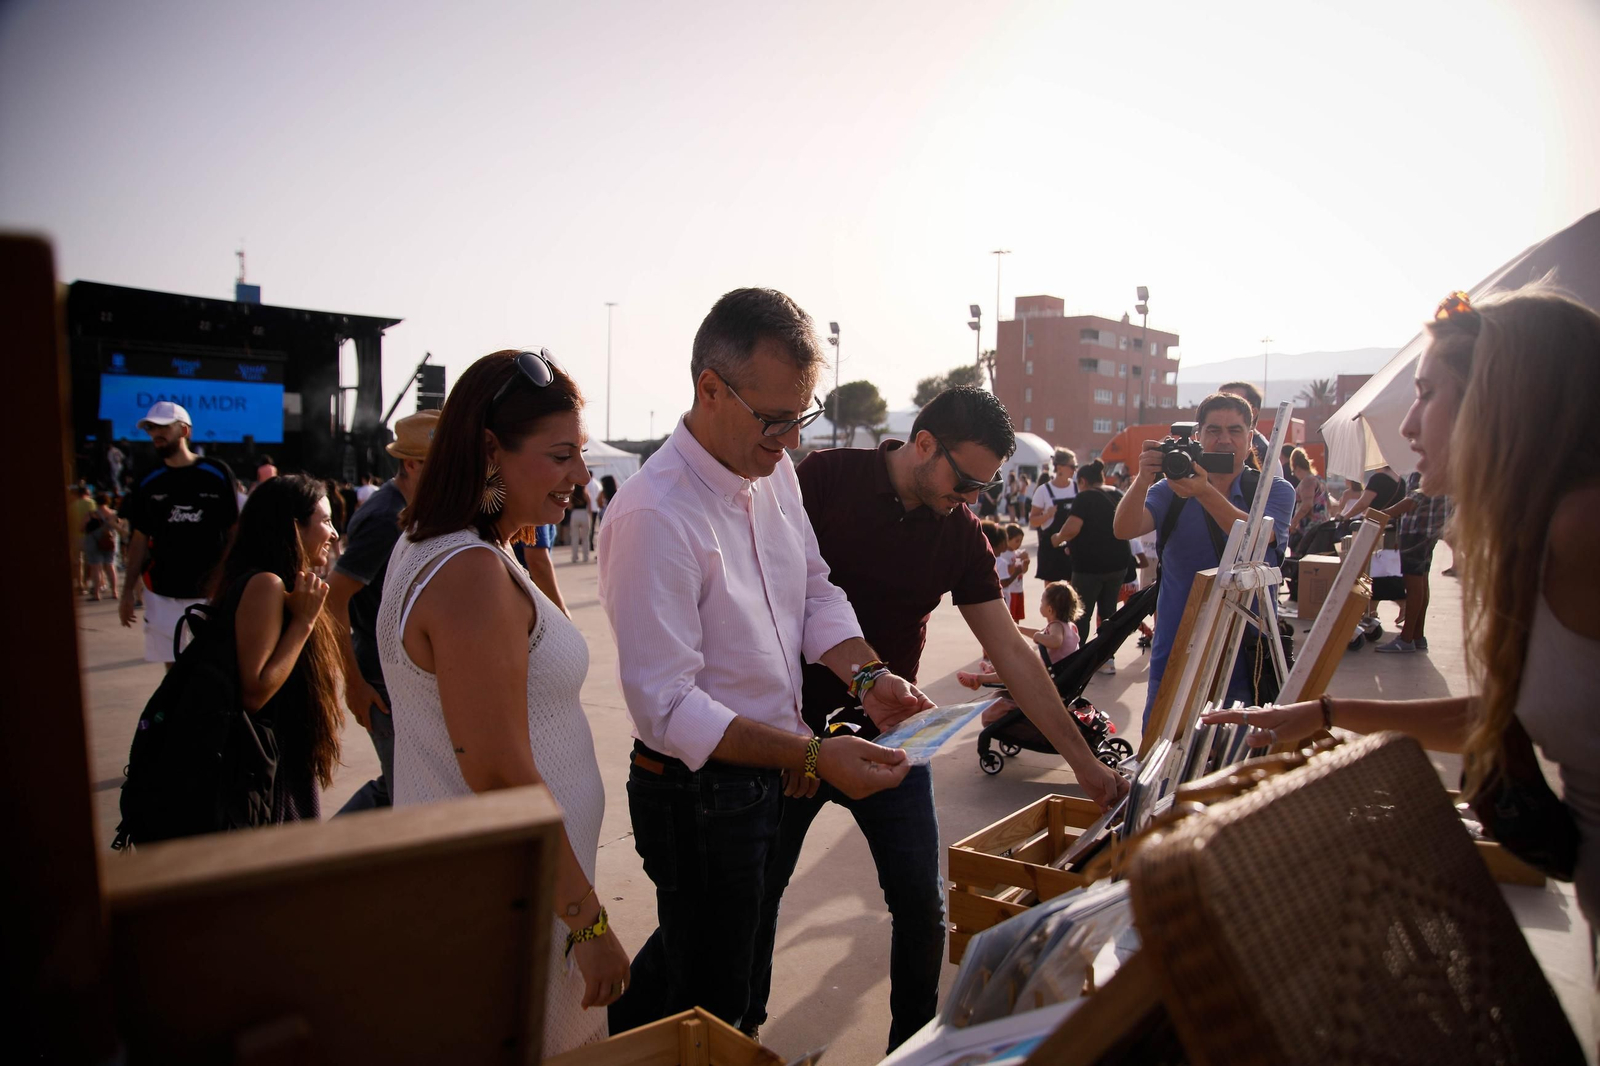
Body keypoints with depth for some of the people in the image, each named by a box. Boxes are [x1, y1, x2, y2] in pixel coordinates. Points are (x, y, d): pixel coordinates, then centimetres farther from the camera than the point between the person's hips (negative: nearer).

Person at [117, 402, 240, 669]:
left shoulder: (217, 474, -2)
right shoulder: (149, 484, 7)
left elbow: (234, 531, 1)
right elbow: (140, 540, 12)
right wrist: (128, 590, 7)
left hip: (211, 594, -3)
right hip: (163, 595, 3)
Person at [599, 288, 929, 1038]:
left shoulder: (773, 472, -2)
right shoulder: (653, 518, -28)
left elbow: (813, 590, 8)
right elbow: (668, 707, -27)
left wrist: (867, 675, -10)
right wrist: (811, 755, -32)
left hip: (762, 773, 8)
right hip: (700, 792, -8)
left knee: (688, 952, 31)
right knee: (711, 1009, 13)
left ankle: (616, 1038, 55)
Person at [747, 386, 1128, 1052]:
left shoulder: (961, 535, -1)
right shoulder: (825, 478, -12)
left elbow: (1012, 653, 0)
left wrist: (1082, 760, -2)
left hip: (887, 734, 3)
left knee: (921, 903, 2)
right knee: (758, 890, 11)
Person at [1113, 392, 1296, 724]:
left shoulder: (1275, 491, 2)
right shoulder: (1170, 491, 5)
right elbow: (1124, 529, -13)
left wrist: (1204, 492, -34)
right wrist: (1143, 479, -31)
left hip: (1248, 662, -1)